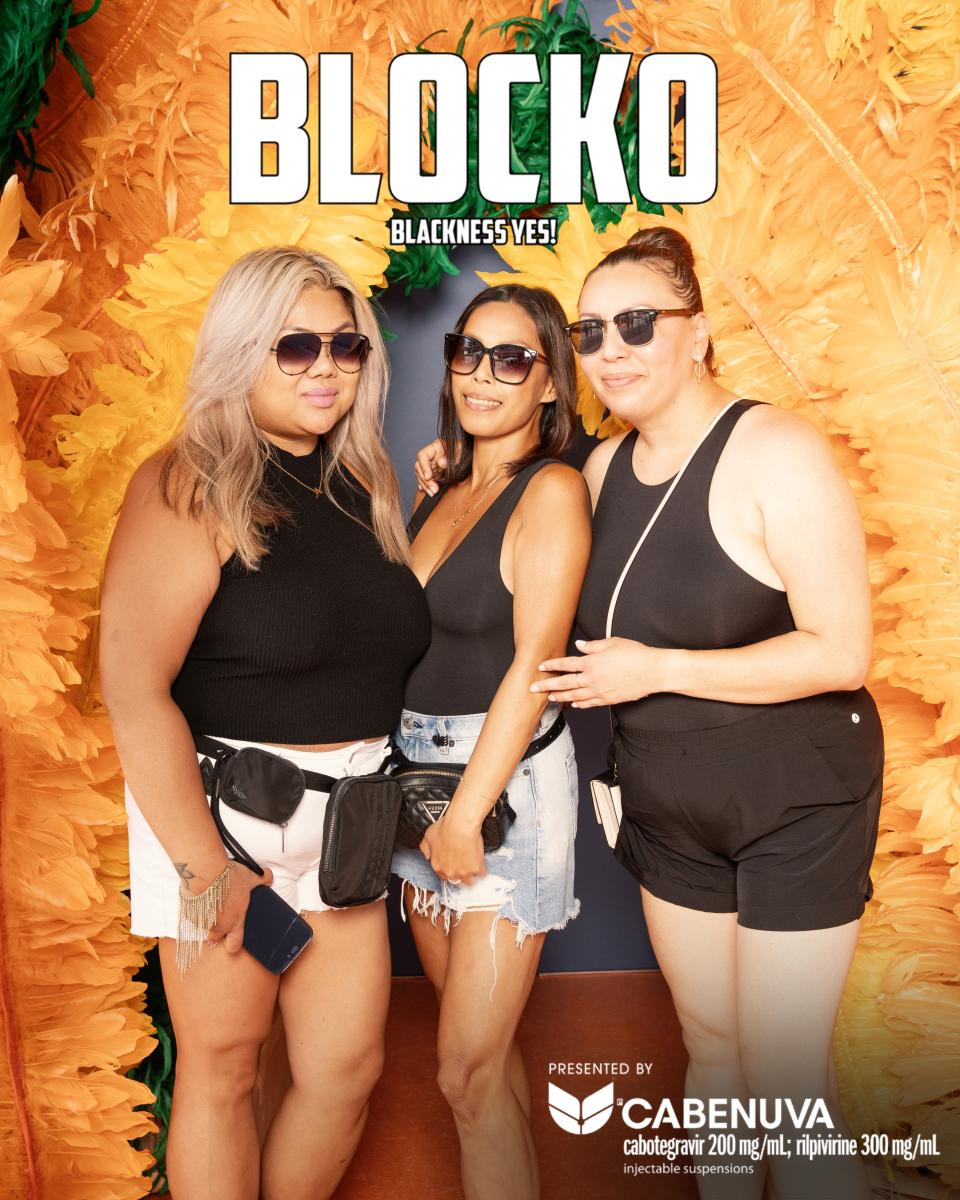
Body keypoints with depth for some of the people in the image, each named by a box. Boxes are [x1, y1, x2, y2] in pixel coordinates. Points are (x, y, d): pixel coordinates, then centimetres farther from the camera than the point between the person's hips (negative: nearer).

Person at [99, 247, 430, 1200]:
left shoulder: (361, 483, 8)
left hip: (344, 812, 6)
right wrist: (205, 868, -17)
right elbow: (134, 691, -18)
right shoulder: (191, 485, -12)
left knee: (348, 1065, 12)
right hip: (219, 801, -5)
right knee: (222, 1066, 11)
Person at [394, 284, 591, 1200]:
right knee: (477, 1042, 17)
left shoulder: (552, 489, -10)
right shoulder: (443, 492, 10)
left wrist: (467, 812, -16)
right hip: (418, 773, 7)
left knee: (470, 1072, -3)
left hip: (507, 779, -7)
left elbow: (534, 662, -16)